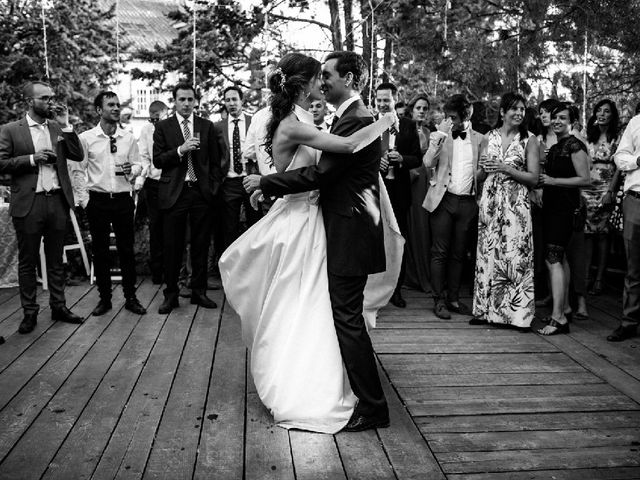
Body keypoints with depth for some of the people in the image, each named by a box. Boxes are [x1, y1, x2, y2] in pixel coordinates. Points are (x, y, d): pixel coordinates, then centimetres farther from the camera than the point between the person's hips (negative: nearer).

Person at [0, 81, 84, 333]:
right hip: (28, 204, -3)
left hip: (57, 201, 3)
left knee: (56, 260, 12)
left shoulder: (58, 128, 10)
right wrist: (31, 159, -15)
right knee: (27, 262, 6)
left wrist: (65, 125, -5)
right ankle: (29, 312, 17)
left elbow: (78, 156, 1)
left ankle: (58, 306, 22)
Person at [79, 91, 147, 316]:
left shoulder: (129, 137, 4)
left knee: (127, 249, 5)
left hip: (123, 199, 1)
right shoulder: (86, 138, -1)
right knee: (100, 251, 7)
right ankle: (104, 298, 19)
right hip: (98, 200, -1)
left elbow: (138, 164, 10)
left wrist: (133, 170, -12)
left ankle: (131, 298, 16)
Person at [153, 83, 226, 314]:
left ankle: (199, 292, 18)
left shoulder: (207, 127, 9)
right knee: (172, 246, 2)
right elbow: (157, 160, -2)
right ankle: (171, 294, 13)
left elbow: (215, 161, 11)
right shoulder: (162, 127, 5)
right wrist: (180, 150, -15)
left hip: (202, 192, 2)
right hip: (173, 193, -1)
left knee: (201, 245, 6)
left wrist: (213, 187, 3)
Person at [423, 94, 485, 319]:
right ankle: (439, 300, 6)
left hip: (467, 202, 2)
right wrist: (438, 137, -19)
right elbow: (428, 163, -11)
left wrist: (480, 198, 2)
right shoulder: (441, 136, 3)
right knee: (440, 252, -1)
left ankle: (453, 299, 18)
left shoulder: (478, 139, 9)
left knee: (458, 253, 9)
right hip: (443, 199, -2)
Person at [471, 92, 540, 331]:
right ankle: (487, 309, 13)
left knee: (515, 256, -6)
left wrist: (506, 168, -12)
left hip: (516, 205, -3)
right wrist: (484, 168, -7)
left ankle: (519, 313, 2)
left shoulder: (529, 140, 2)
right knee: (488, 254, 4)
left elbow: (533, 178, -3)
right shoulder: (489, 137, 11)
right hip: (490, 202, 3)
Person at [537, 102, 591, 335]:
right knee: (560, 258, 14)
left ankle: (558, 317, -16)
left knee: (553, 259, -15)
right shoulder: (554, 148, 17)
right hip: (551, 207, 9)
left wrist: (553, 181, -17)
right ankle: (564, 306, 25)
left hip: (565, 209, -9)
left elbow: (585, 179, -14)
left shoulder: (575, 146, -9)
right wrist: (542, 181, 10)